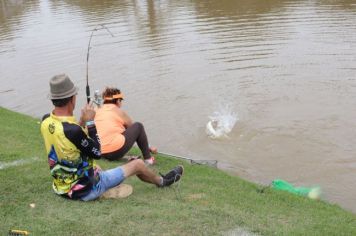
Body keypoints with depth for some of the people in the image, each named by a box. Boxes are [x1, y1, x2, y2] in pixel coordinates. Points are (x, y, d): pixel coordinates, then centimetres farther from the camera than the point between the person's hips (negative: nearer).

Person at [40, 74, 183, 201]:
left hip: (61, 188, 8)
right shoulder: (73, 130, -31)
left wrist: (82, 122, 3)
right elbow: (97, 153, -15)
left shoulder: (45, 121, -6)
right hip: (85, 190, -8)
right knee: (138, 165, 6)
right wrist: (90, 122, -14)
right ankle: (162, 181, 37)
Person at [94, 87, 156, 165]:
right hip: (116, 152, -6)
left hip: (99, 153, 6)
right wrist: (149, 148, 31)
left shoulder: (97, 111, 16)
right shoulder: (119, 112, 5)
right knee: (139, 126, 10)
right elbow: (134, 129, 18)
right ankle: (148, 159, 11)